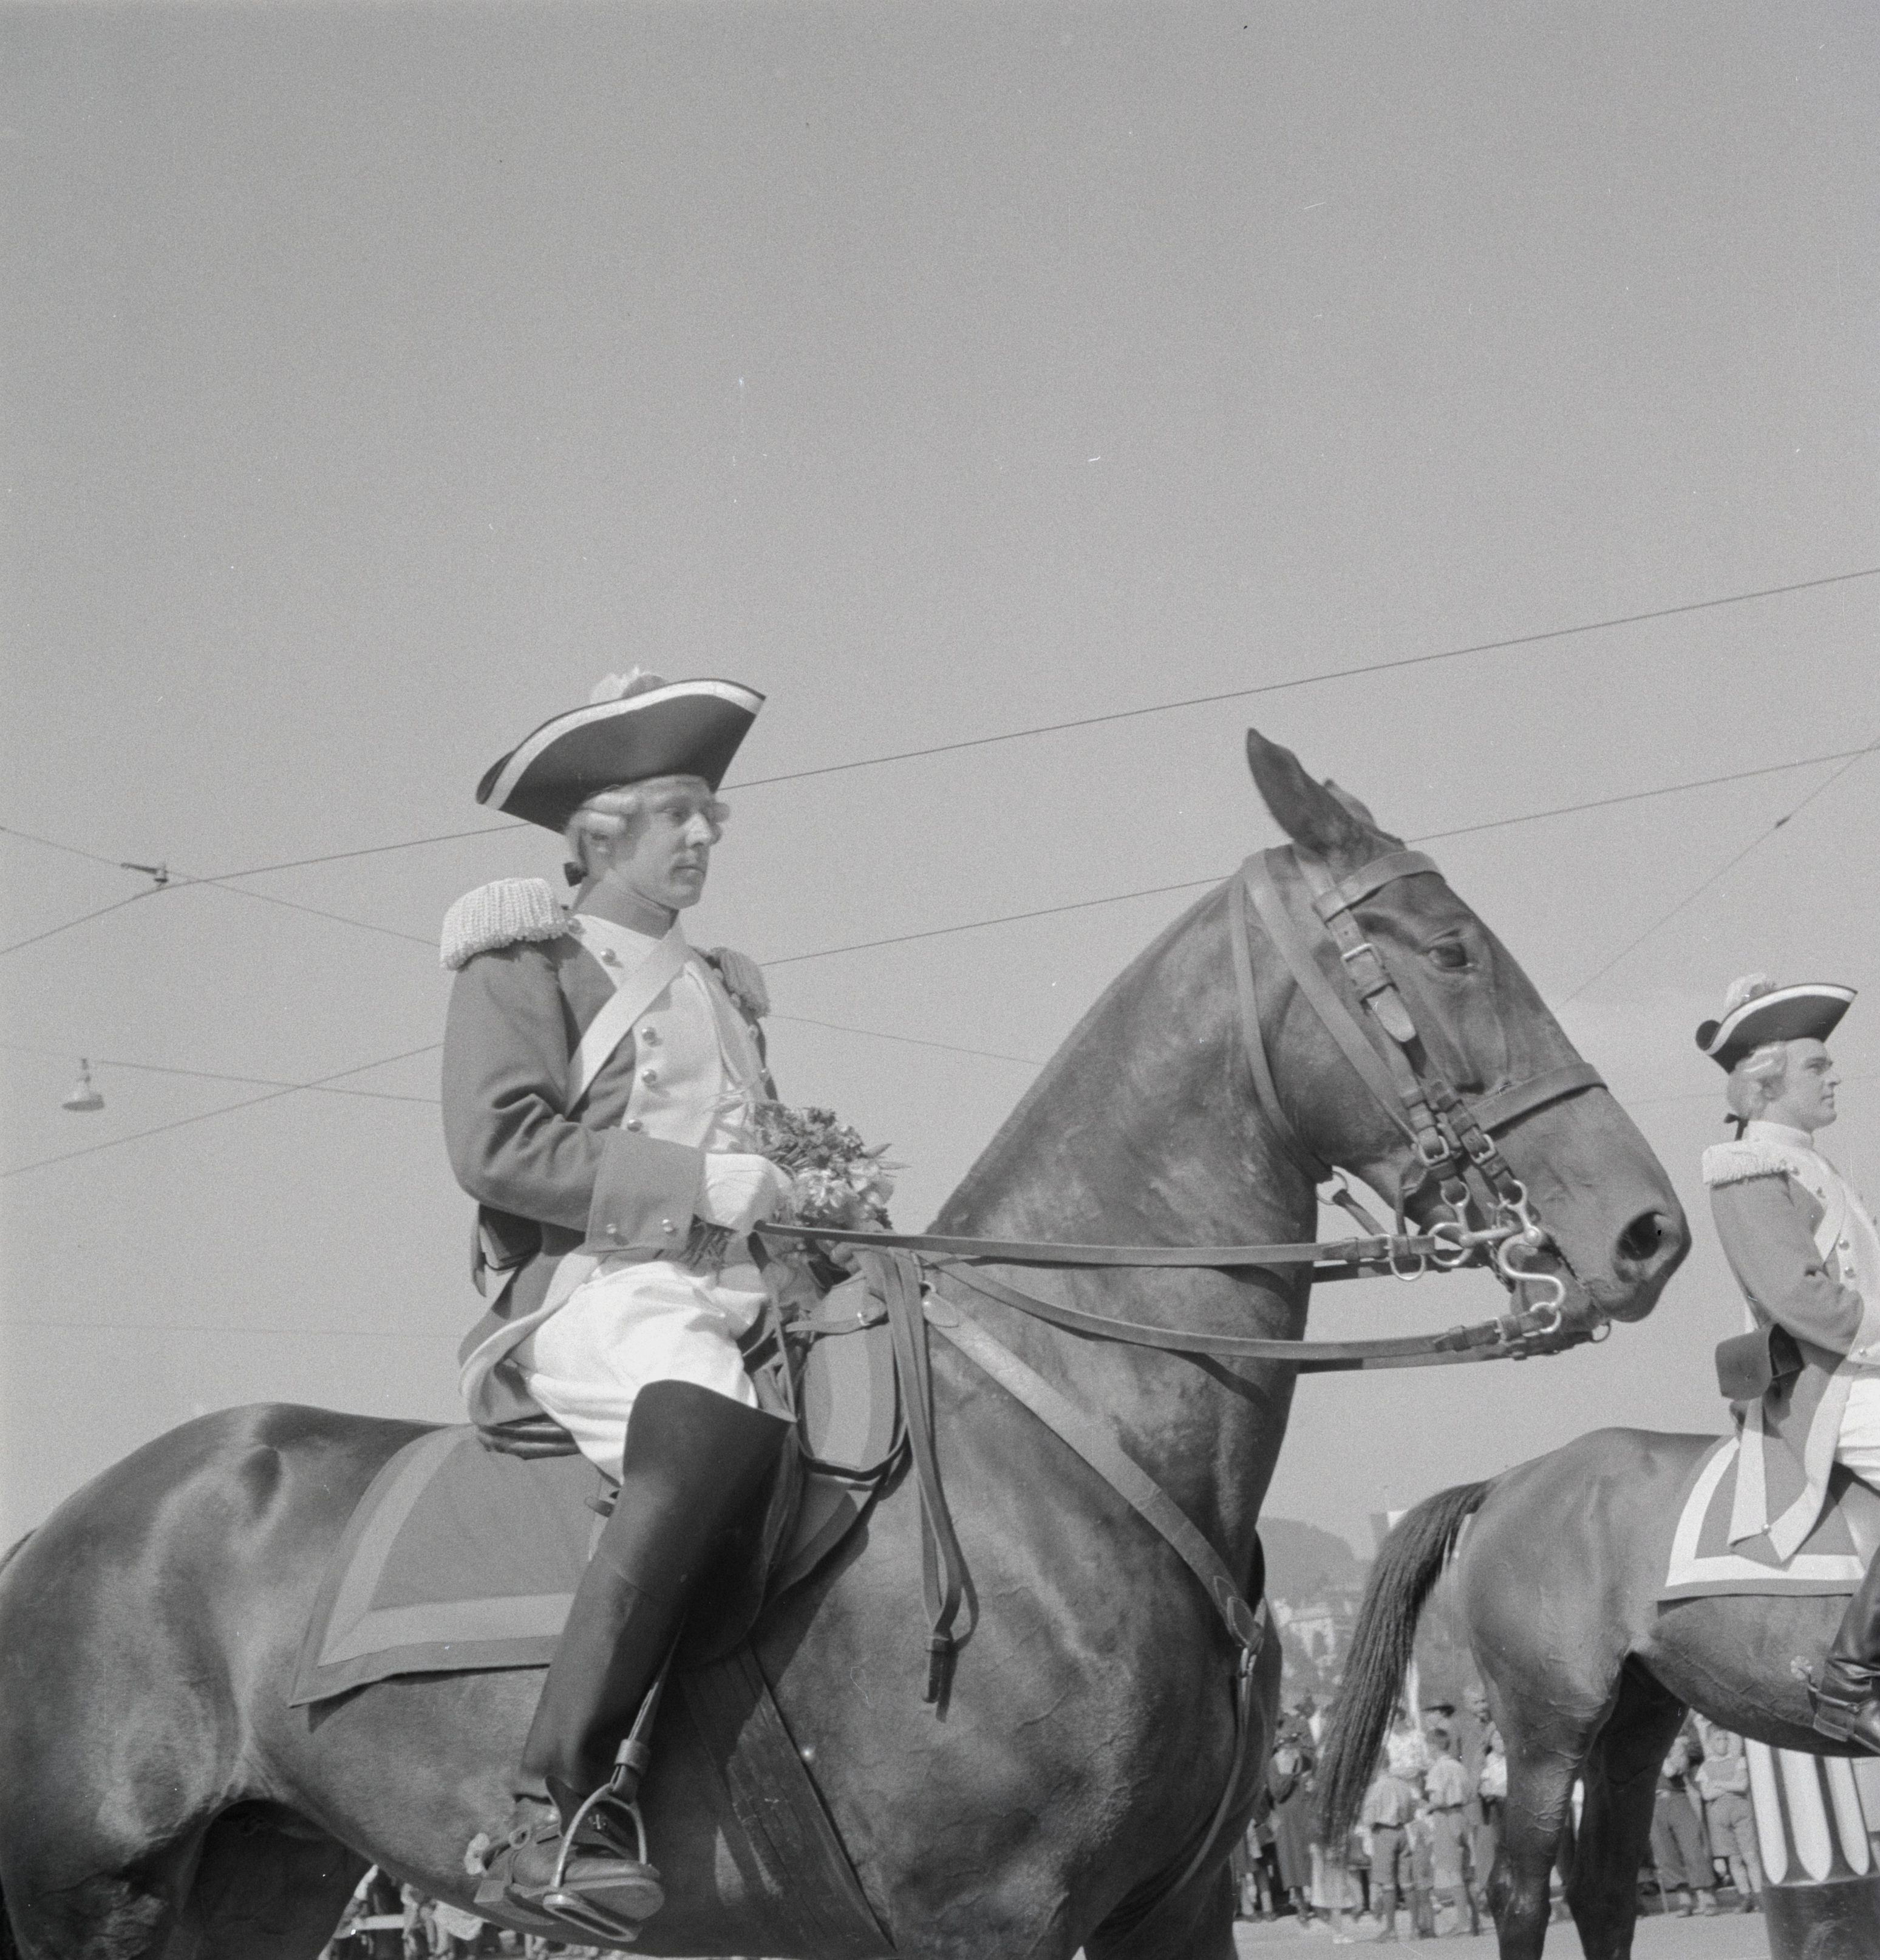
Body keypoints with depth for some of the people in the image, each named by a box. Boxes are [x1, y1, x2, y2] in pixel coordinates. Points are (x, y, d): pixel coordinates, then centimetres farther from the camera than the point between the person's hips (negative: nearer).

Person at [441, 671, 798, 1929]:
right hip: (586, 1292, -8)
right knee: (712, 1429, -38)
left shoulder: (721, 988, 27)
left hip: (732, 1292, 8)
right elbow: (497, 1148, -10)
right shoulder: (523, 964, 4)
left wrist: (811, 1190, 12)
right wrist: (700, 1179, -15)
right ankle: (559, 1808, -39)